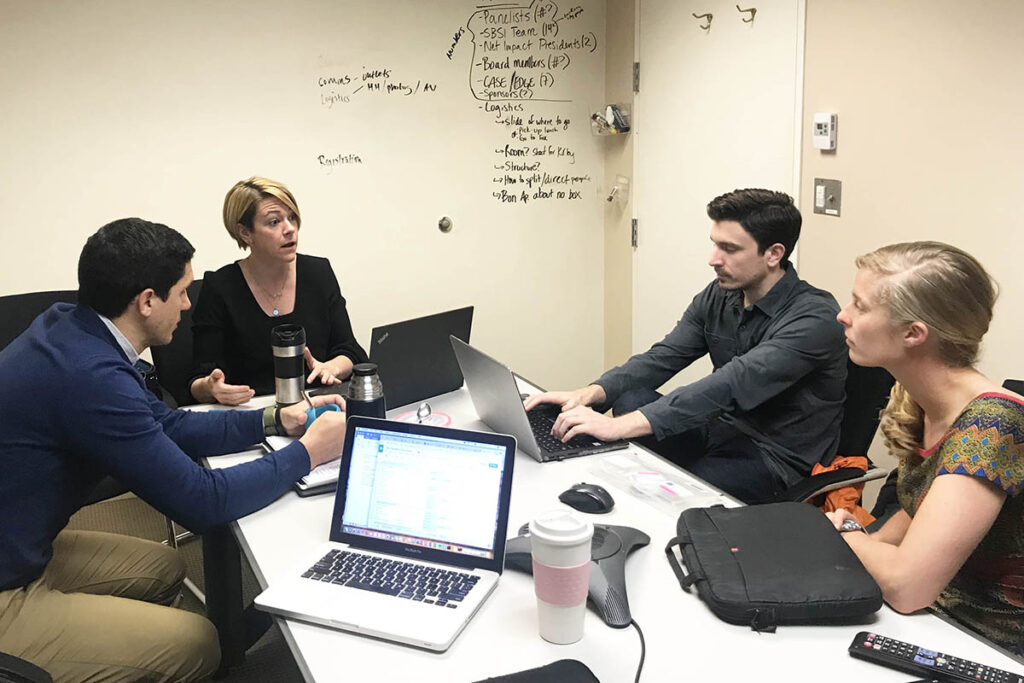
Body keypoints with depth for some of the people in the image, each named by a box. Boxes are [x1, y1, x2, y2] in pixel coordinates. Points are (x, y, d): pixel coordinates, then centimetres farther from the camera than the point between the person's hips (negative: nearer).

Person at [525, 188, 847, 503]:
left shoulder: (813, 317, -22)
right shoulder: (718, 295, 2)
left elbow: (733, 384, -34)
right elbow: (661, 359, -1)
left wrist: (620, 425, -41)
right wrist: (590, 393, -21)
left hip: (777, 459, -7)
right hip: (725, 429, 7)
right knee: (628, 398, -14)